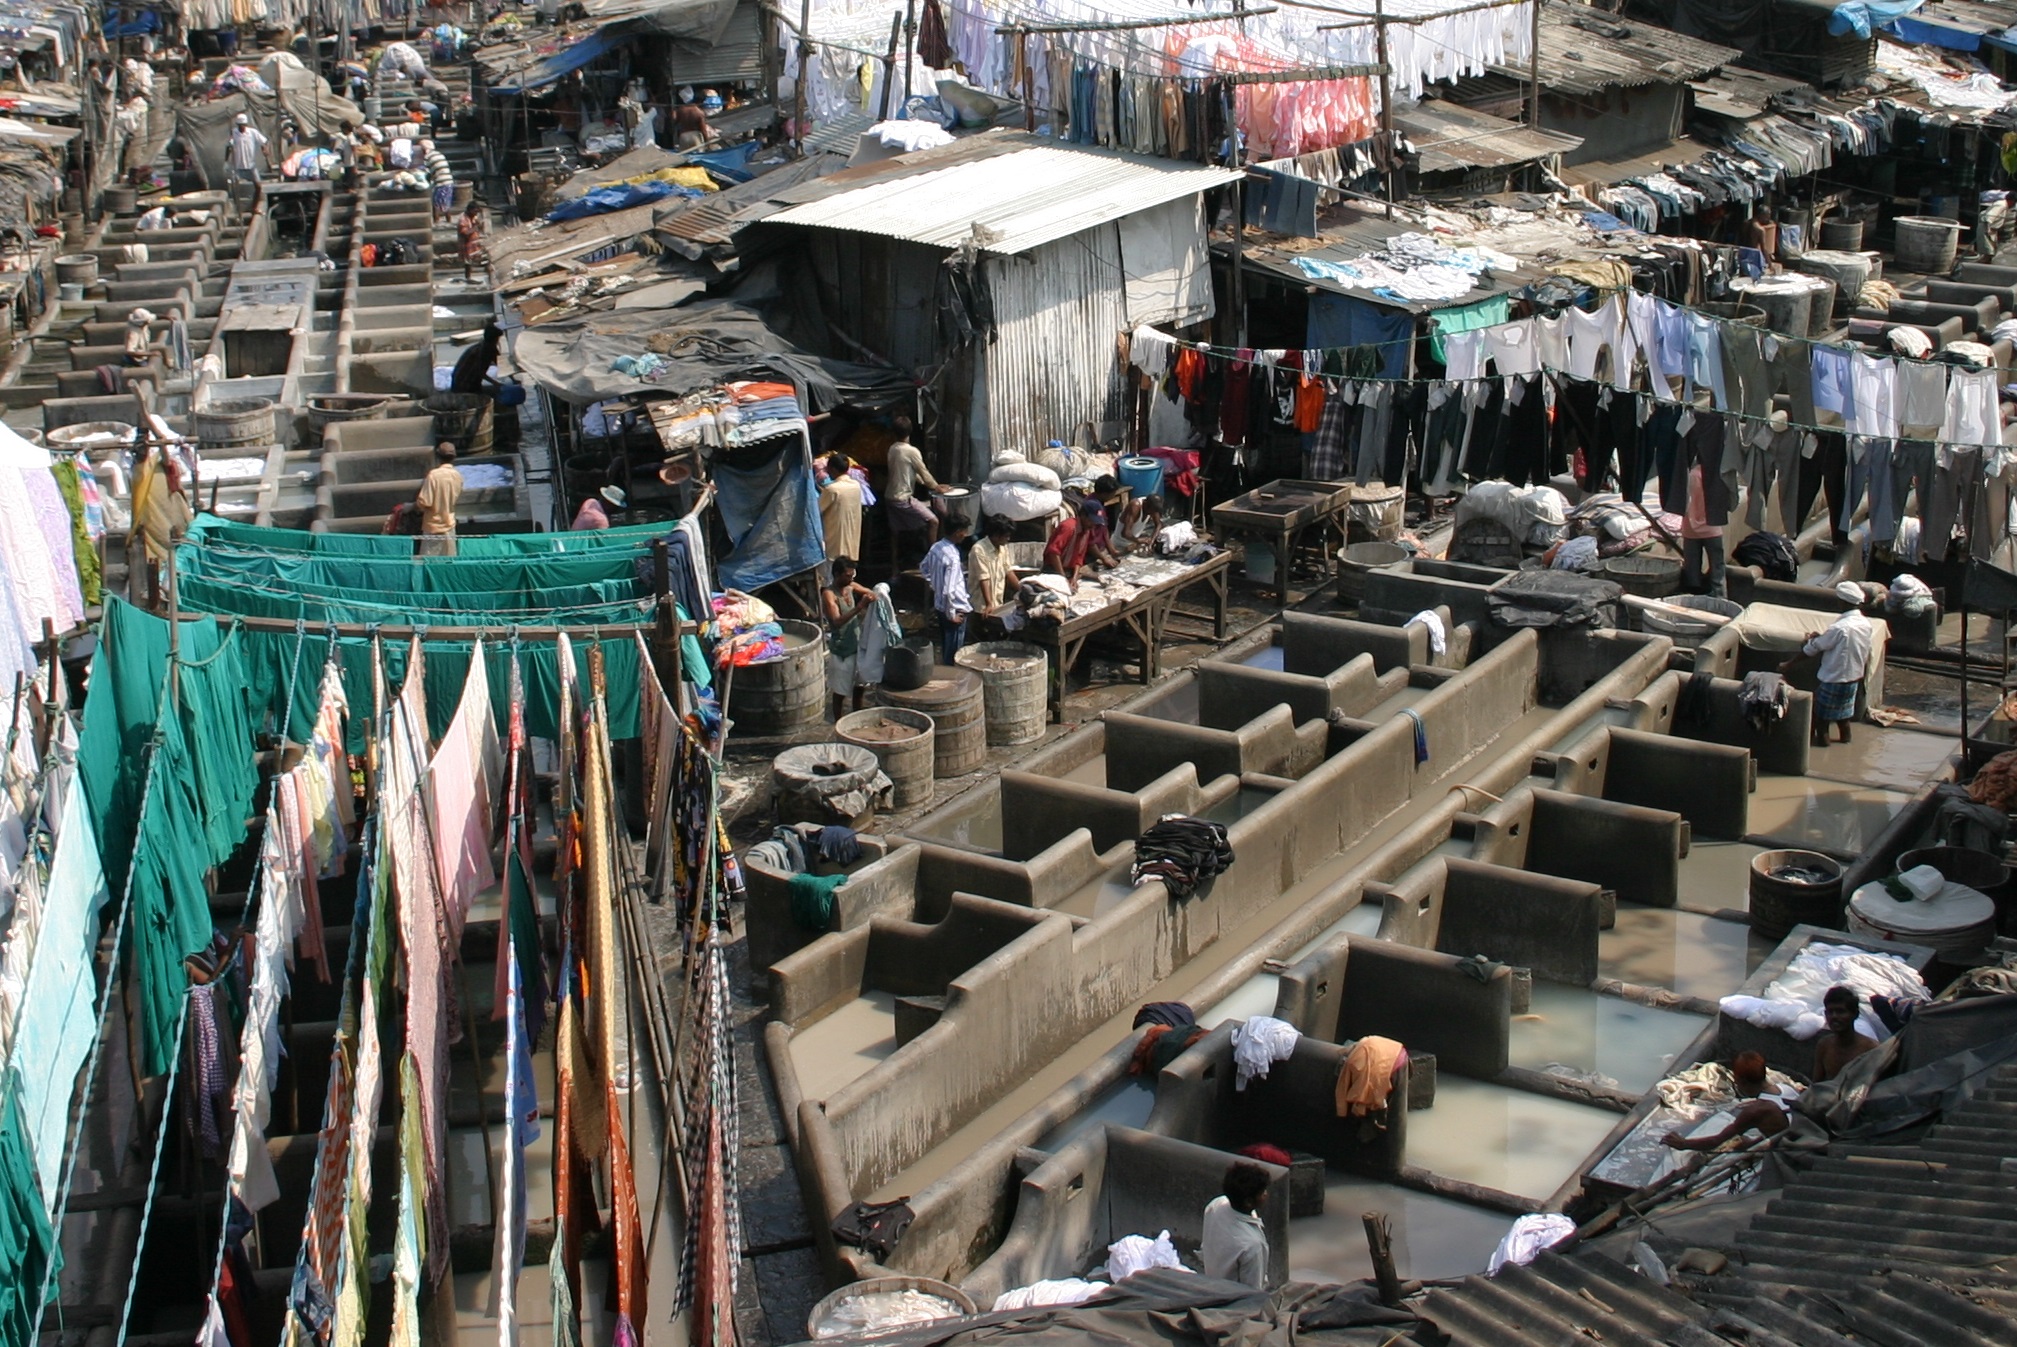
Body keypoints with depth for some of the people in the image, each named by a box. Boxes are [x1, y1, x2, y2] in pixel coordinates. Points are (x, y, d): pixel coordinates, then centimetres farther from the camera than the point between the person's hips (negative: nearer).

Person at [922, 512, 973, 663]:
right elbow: (949, 590, -29)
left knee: (945, 648, 21)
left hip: (940, 605, 9)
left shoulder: (936, 547, -1)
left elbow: (925, 567, 18)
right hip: (956, 609, -9)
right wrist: (951, 615, -19)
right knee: (954, 655, 3)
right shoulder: (952, 557, -27)